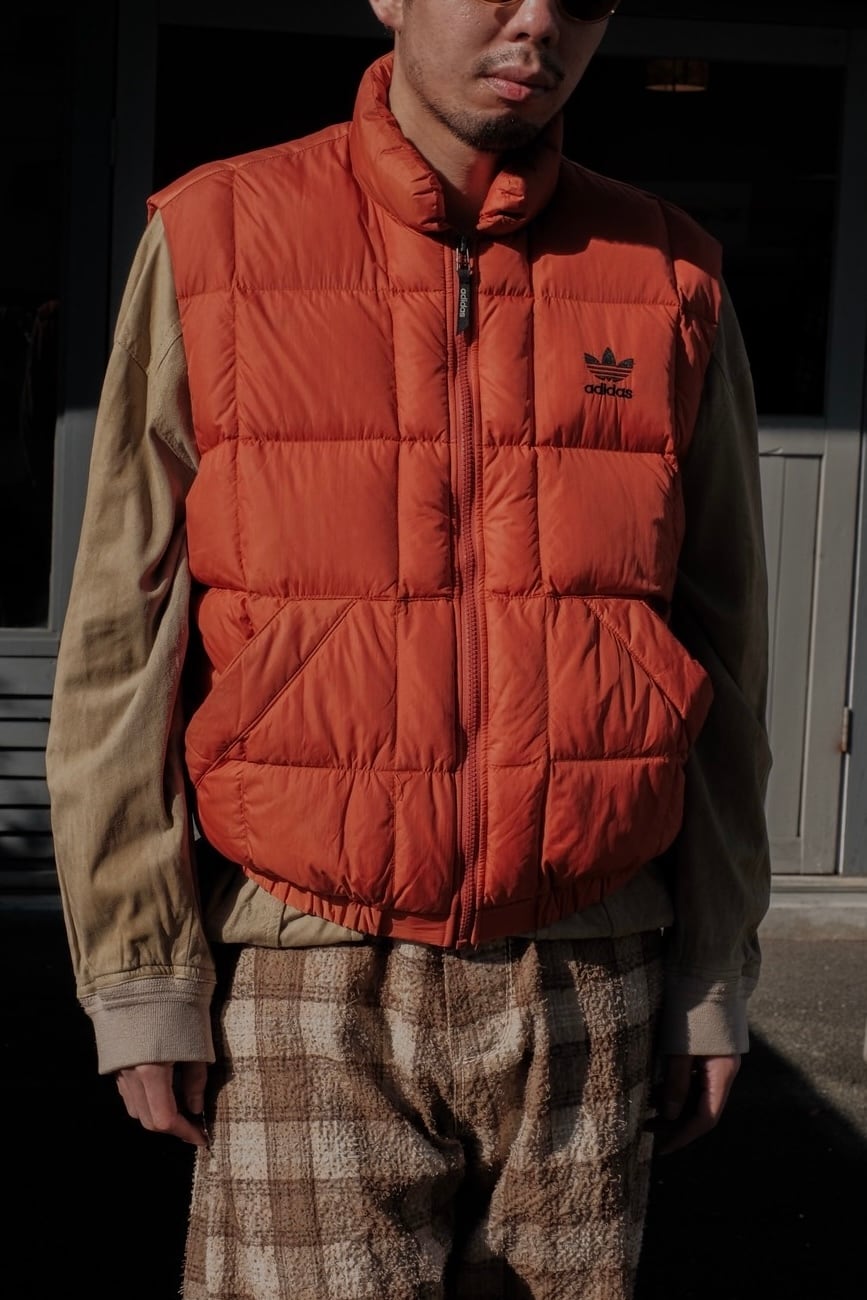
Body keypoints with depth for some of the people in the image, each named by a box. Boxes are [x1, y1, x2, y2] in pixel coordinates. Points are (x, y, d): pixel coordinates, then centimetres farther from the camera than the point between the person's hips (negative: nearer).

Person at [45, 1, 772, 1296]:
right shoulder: (212, 245, -1)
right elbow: (124, 641, -1)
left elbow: (720, 658, 8)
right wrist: (139, 970, -3)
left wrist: (716, 976, 7)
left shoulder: (668, 281, 4)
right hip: (311, 987, -1)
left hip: (583, 986, 2)